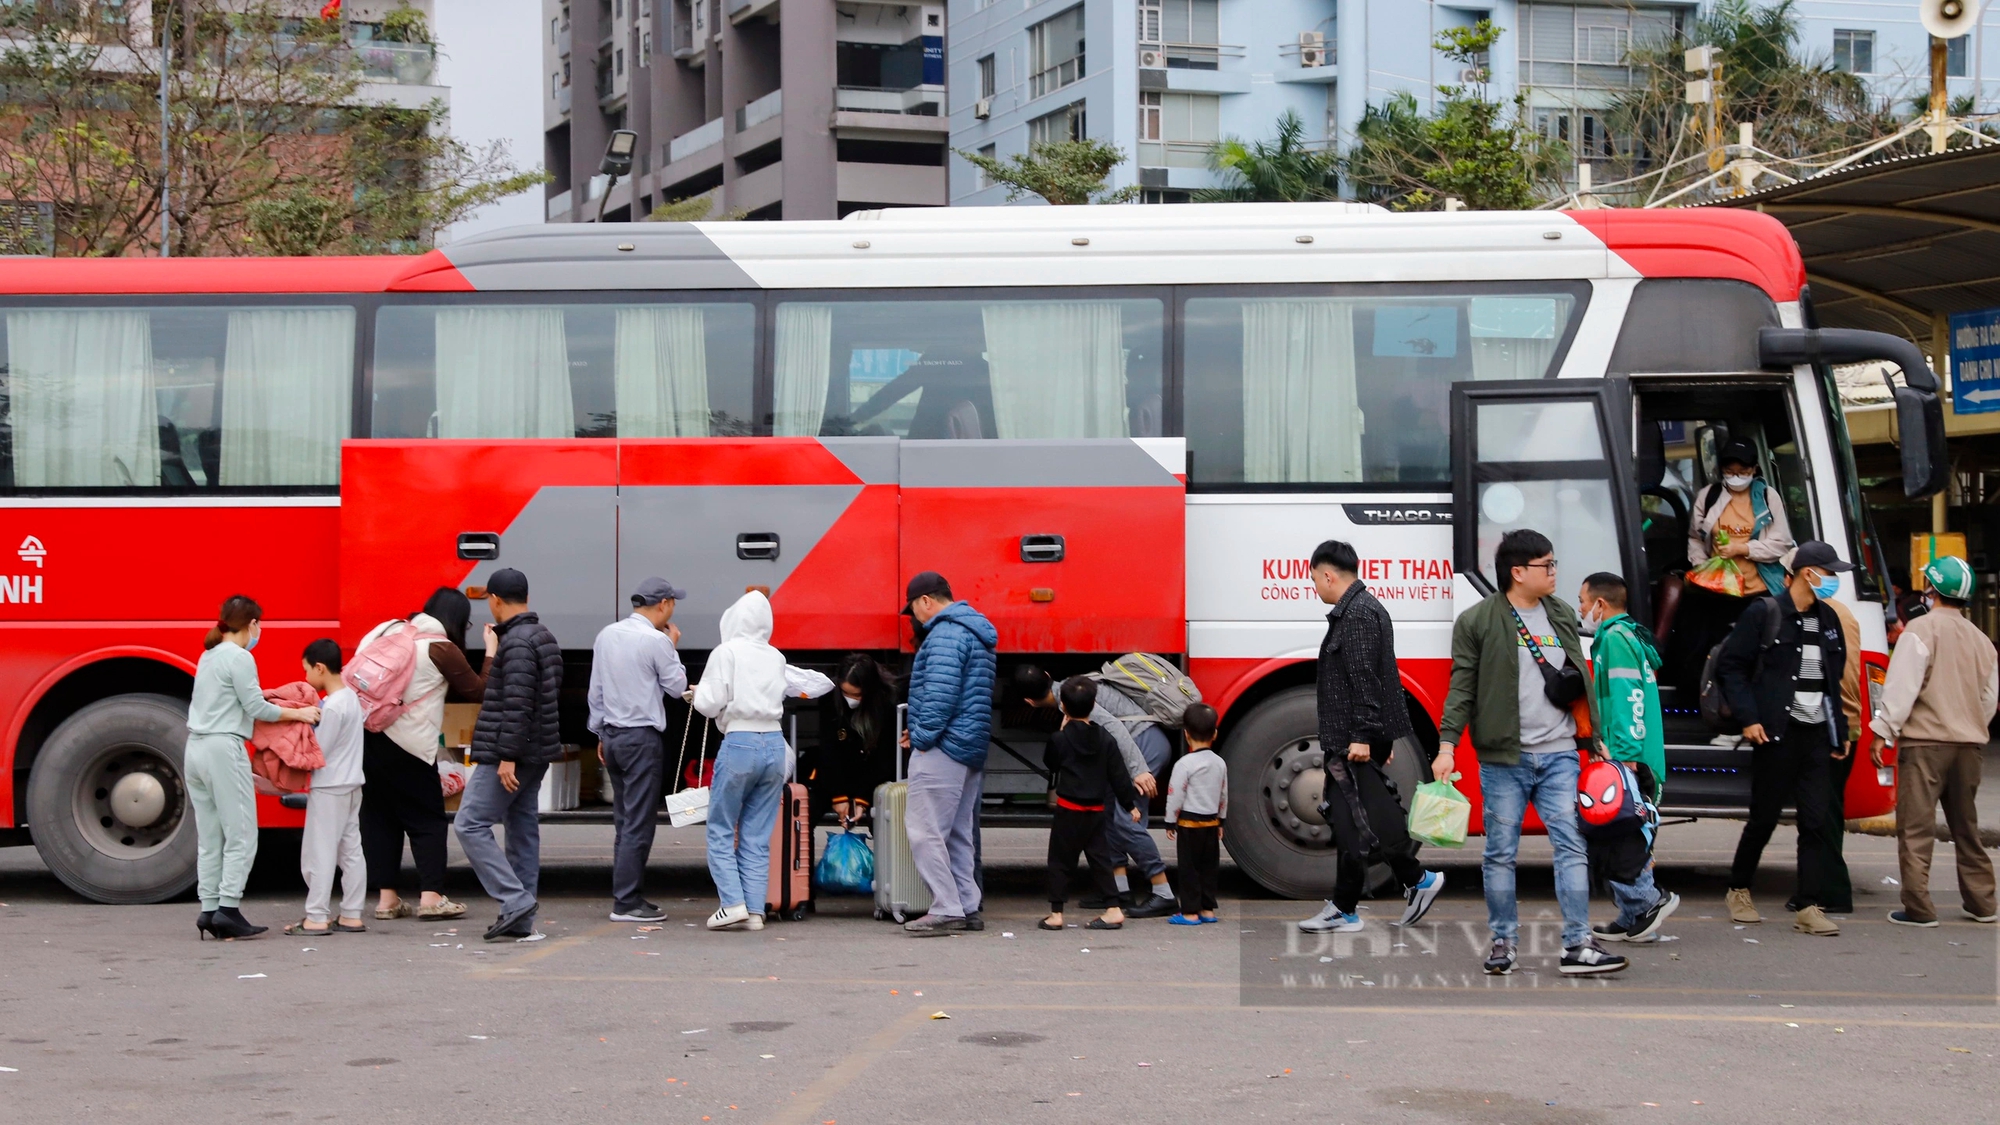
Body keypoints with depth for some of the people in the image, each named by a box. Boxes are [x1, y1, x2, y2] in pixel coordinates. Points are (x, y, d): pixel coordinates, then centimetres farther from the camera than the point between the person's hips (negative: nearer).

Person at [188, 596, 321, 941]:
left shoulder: (210, 655, 16)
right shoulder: (240, 658, -9)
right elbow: (256, 710, -10)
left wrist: (256, 695, 33)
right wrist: (299, 714, 1)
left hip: (196, 749, 9)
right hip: (223, 749, -9)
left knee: (209, 839, 9)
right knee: (241, 836, -4)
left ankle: (209, 910, 7)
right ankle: (228, 908, -9)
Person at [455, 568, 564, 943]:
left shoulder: (516, 642, -17)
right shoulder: (542, 635, 14)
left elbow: (517, 703, -23)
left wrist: (507, 757, -24)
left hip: (509, 755, -10)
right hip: (536, 752, 10)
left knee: (471, 824, -7)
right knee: (523, 829, 10)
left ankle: (515, 899, -13)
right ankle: (520, 922, 12)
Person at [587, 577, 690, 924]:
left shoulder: (607, 635, 8)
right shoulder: (656, 641, -14)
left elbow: (596, 690, 13)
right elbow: (677, 687, -3)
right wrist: (673, 646, 7)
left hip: (612, 735, 8)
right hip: (643, 739, -8)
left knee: (624, 822, 13)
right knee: (639, 824, -4)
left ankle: (627, 895, 15)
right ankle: (627, 903, -5)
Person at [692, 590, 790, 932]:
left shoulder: (726, 653, -6)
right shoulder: (776, 658, 8)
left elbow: (707, 704, -7)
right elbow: (779, 701, 11)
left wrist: (699, 693, 13)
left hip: (739, 743, -5)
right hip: (774, 744, 5)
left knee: (721, 830, 5)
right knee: (758, 836, 8)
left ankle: (733, 903, -6)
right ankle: (755, 910, 5)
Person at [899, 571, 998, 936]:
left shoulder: (945, 634, -13)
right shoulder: (978, 632, 20)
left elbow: (940, 692, -23)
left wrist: (922, 734, -15)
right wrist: (920, 729, 21)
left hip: (944, 747, -11)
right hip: (973, 751, 11)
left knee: (926, 831, -9)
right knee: (959, 833, 14)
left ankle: (946, 909, -13)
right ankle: (967, 908, 15)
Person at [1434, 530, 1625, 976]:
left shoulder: (1563, 615, 14)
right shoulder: (1477, 622, -2)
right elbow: (1462, 689, -3)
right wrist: (1447, 745, -11)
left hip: (1559, 755, 4)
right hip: (1503, 758, -4)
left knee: (1572, 846, -3)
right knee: (1501, 852, 3)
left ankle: (1577, 946, -3)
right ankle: (1504, 942, 14)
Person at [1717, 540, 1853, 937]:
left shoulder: (1828, 620, 14)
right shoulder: (1765, 613, -5)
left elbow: (1837, 677, 19)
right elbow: (1729, 666, -6)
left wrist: (1840, 728, 13)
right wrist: (1747, 718, -12)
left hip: (1816, 735, 5)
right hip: (1776, 733, -5)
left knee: (1815, 822, -1)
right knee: (1764, 816, 3)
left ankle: (1808, 907, 0)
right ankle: (1738, 891, 22)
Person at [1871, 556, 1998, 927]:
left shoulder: (1921, 630, -9)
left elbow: (1902, 687, -14)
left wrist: (1884, 731, -11)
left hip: (1924, 742, -6)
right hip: (1968, 743, 6)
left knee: (1916, 827, -5)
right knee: (1966, 825, 18)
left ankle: (1918, 907, -8)